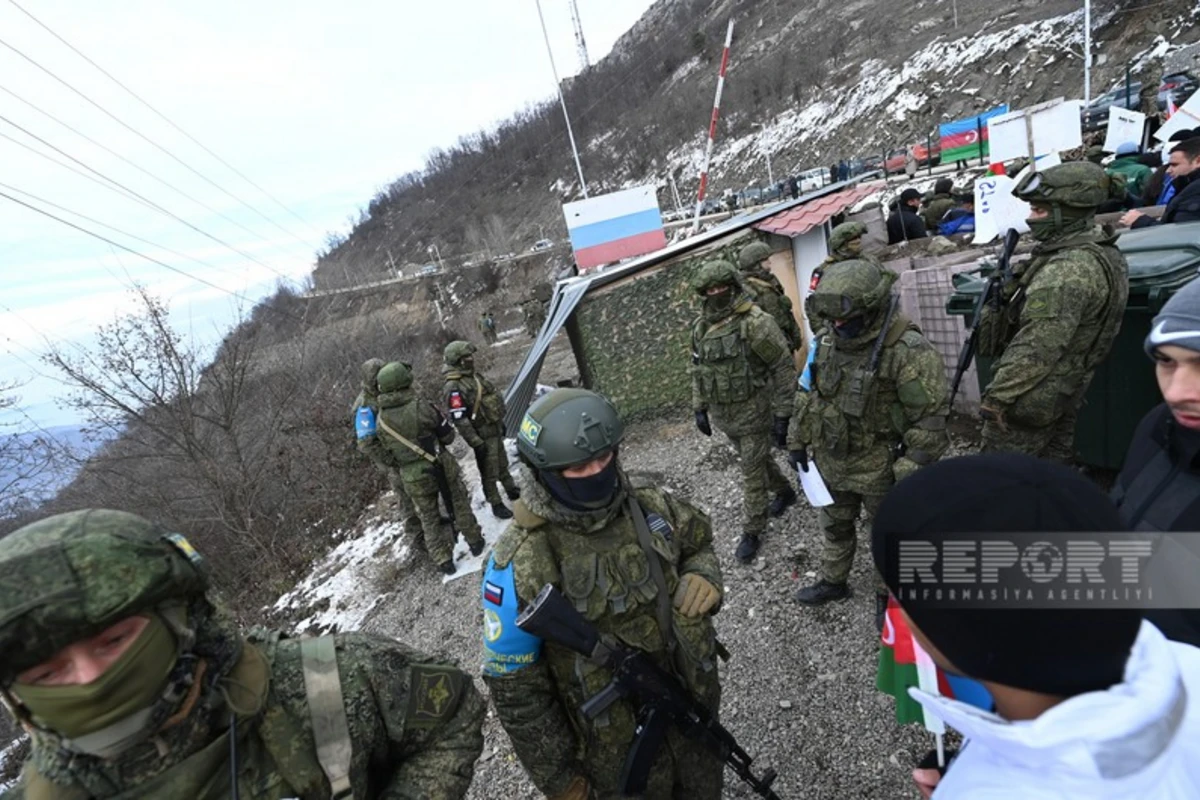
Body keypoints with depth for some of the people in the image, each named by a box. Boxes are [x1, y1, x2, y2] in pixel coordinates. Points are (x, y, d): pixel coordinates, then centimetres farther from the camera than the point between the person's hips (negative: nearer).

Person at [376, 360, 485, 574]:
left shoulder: (381, 419, -7)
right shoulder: (420, 408, -20)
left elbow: (388, 448, 7)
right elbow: (448, 436, -11)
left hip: (412, 476, 3)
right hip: (440, 466, -3)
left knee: (429, 518, 17)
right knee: (459, 504, 19)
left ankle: (443, 560, 21)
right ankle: (475, 542, 33)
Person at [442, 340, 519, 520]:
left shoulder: (473, 375, 5)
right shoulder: (453, 387, -24)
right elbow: (459, 420, -25)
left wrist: (501, 422, 20)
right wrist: (476, 443, -23)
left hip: (495, 428, 9)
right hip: (483, 434, -8)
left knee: (503, 465, 24)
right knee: (490, 473, 6)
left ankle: (513, 492, 40)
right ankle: (496, 504, 21)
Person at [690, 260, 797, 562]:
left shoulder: (756, 323, -20)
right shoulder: (701, 327, 2)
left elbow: (784, 368, -17)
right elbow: (698, 370, 12)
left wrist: (782, 415, -17)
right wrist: (699, 408, 11)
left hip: (753, 412, -6)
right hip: (723, 414, 7)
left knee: (752, 471, 3)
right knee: (758, 460, 24)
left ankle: (752, 531, 19)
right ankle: (784, 491, 49)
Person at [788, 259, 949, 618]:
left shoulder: (908, 351, -25)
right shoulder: (826, 340, -4)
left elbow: (930, 418, -22)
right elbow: (807, 393, 9)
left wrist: (911, 474, -21)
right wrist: (798, 440, 11)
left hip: (879, 468, -6)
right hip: (830, 461, 6)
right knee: (834, 526, 24)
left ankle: (888, 593, 40)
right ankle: (833, 581, 46)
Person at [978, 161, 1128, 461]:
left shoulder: (1068, 269, -25)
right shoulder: (1099, 250, 9)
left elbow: (1037, 347, -28)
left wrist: (996, 396, -24)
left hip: (1031, 396, -10)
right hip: (1065, 391, 10)